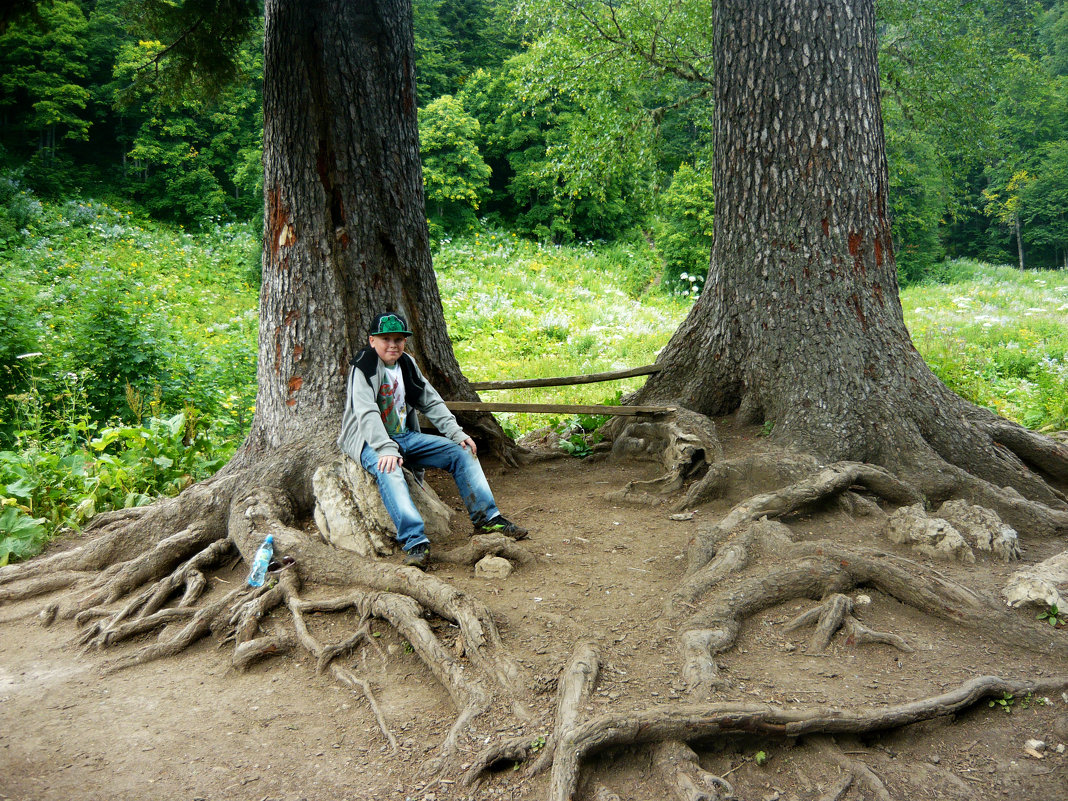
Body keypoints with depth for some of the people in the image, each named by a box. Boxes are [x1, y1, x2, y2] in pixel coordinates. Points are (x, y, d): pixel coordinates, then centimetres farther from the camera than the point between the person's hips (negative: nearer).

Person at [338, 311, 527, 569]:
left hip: (405, 436, 7)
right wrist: (386, 449, -38)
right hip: (370, 441, -7)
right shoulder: (363, 368, -12)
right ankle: (415, 542, -47)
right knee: (389, 469, -39)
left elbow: (432, 403, 11)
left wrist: (457, 433, -2)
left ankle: (487, 518, -4)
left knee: (461, 451, -6)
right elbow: (366, 413, -24)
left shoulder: (407, 364, 9)